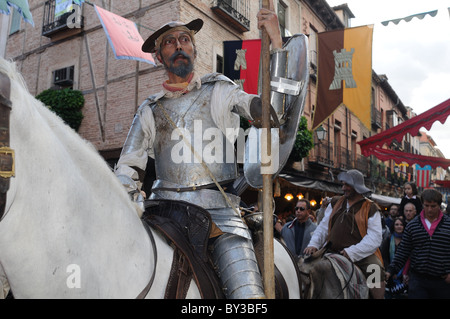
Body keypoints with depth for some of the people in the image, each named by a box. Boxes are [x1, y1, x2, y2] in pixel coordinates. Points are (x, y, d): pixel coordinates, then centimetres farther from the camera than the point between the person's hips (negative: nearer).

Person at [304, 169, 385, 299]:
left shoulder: (371, 208, 2)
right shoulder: (335, 204, 17)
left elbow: (375, 238, -8)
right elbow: (323, 227, 15)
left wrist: (351, 253, -18)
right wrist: (314, 244, -3)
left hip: (362, 254, -3)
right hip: (334, 253, 4)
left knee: (375, 268, -31)